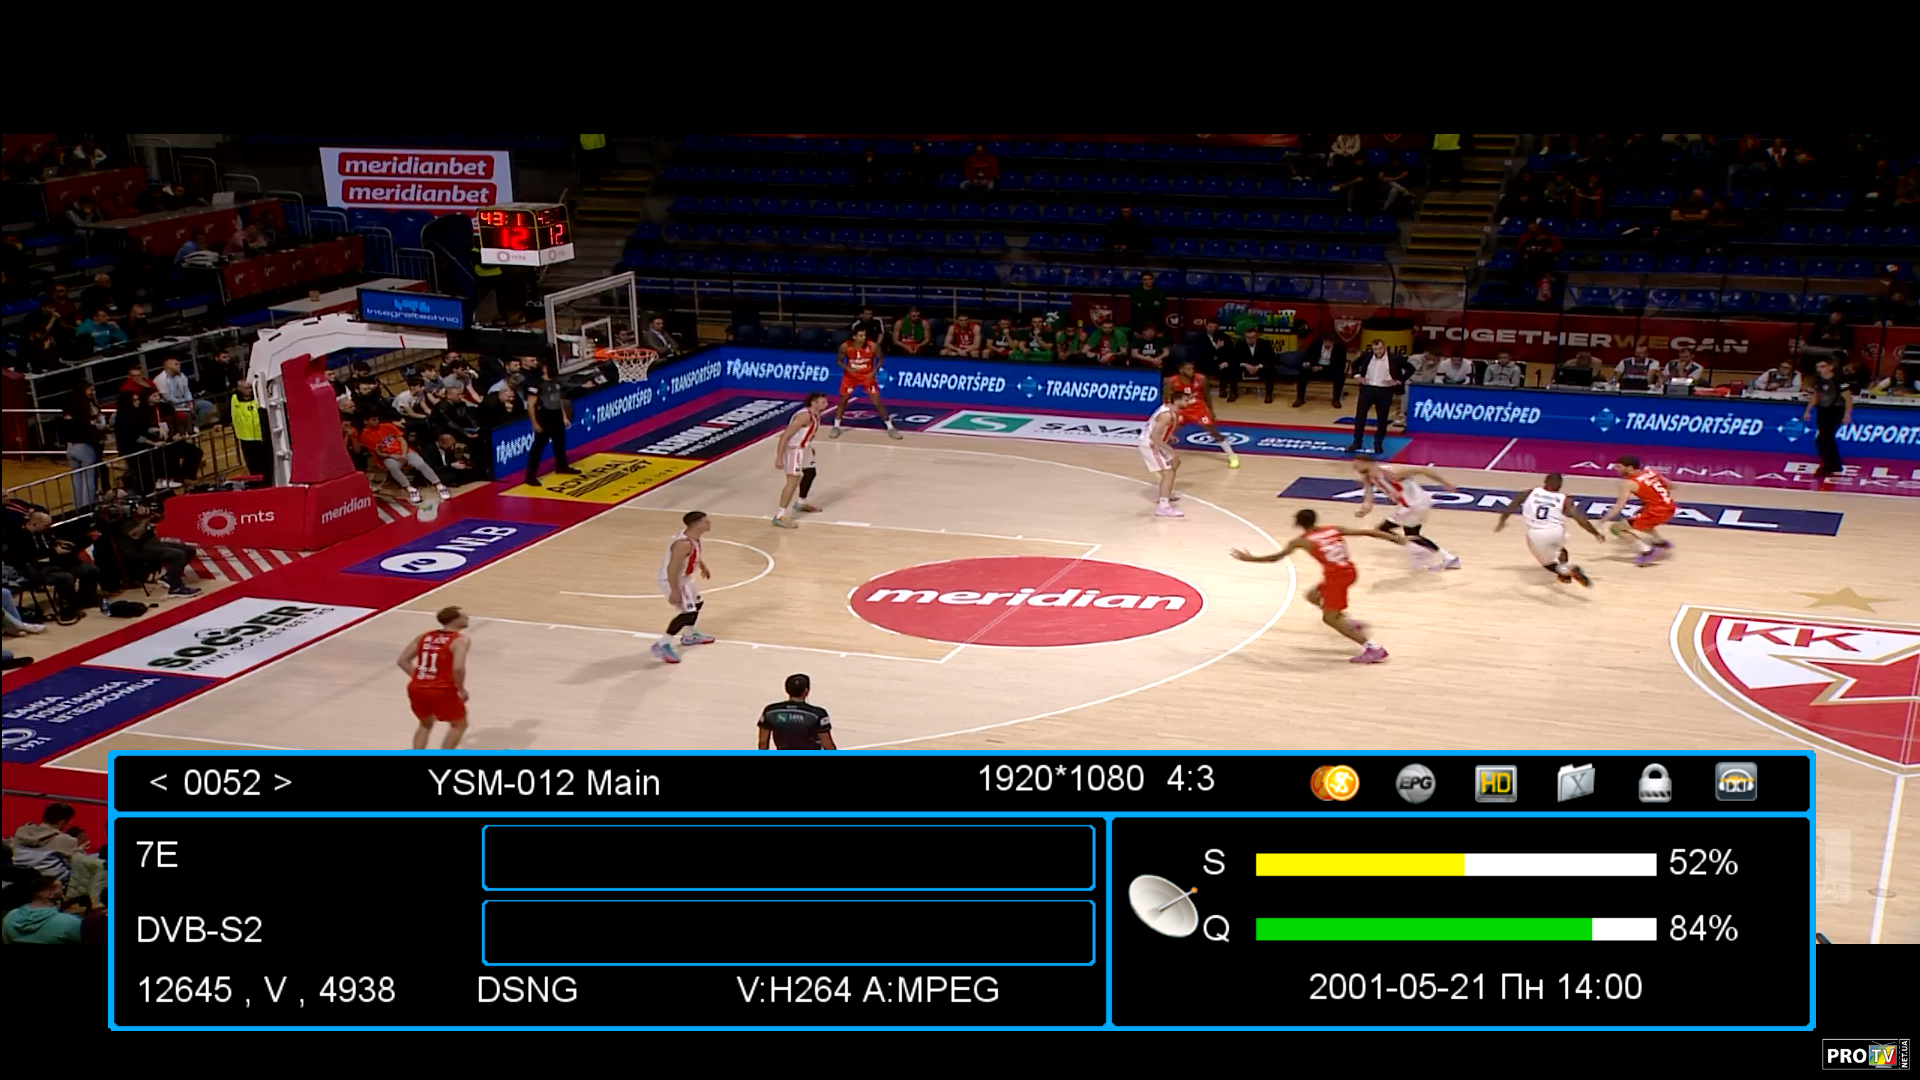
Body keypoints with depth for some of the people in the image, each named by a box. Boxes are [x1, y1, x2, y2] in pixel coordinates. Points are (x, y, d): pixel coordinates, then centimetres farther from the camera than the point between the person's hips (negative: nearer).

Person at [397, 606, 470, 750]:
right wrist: (461, 689, -6)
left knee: (426, 724, 30)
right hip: (442, 691, -6)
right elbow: (458, 668, -22)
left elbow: (402, 661, 10)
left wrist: (420, 679, 14)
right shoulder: (460, 640, -6)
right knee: (459, 725, 18)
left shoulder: (424, 636, 13)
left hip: (416, 689, 6)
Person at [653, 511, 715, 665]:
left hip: (683, 579, 11)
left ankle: (689, 636, 47)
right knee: (688, 613, -17)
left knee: (697, 603, 27)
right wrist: (675, 591, -31)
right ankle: (662, 645, -13)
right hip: (673, 581, -11)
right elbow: (672, 569, -32)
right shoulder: (684, 543, -32)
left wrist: (703, 566, 35)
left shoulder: (694, 537, -1)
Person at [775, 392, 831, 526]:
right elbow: (785, 436, -29)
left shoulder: (815, 415, 3)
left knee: (810, 473, 27)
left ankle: (800, 503, 49)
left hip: (803, 448, 11)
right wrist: (779, 458, -31)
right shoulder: (805, 416, -27)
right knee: (794, 480, -18)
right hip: (792, 449, -11)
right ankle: (780, 516, -20)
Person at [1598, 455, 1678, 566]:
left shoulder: (1628, 483, -10)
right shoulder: (1649, 472, 11)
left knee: (1617, 528, -2)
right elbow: (1671, 485, 20)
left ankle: (1647, 552, -11)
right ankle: (1662, 545, 38)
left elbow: (1619, 506, -18)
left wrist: (1603, 520, -17)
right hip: (1670, 508, 9)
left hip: (1656, 511, -9)